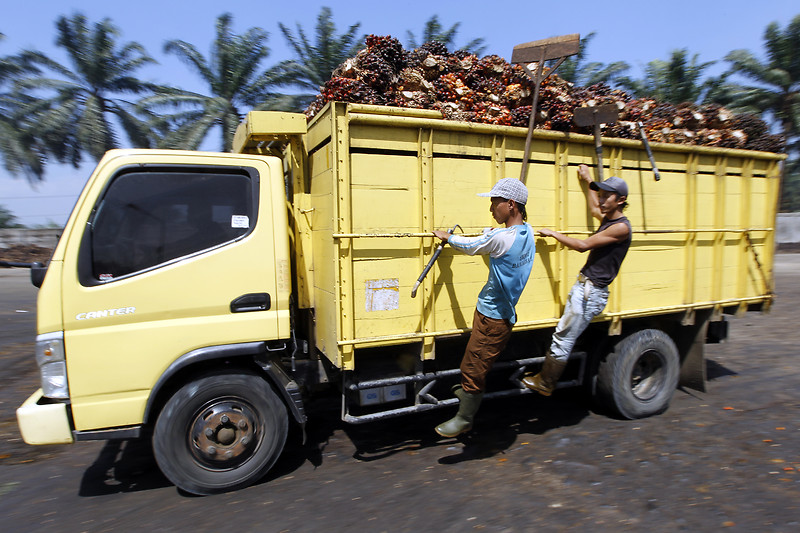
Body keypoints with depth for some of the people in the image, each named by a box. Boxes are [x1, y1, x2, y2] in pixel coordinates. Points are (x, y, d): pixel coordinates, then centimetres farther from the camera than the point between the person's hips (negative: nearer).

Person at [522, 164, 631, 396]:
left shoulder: (621, 227, -16)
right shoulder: (608, 220, 12)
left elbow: (583, 245, -18)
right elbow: (594, 209, 36)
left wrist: (552, 233, -8)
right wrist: (588, 180, 42)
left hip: (592, 293, -9)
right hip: (582, 286, 9)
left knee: (563, 340, -2)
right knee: (562, 335, 14)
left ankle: (545, 384, 12)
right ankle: (545, 376, 24)